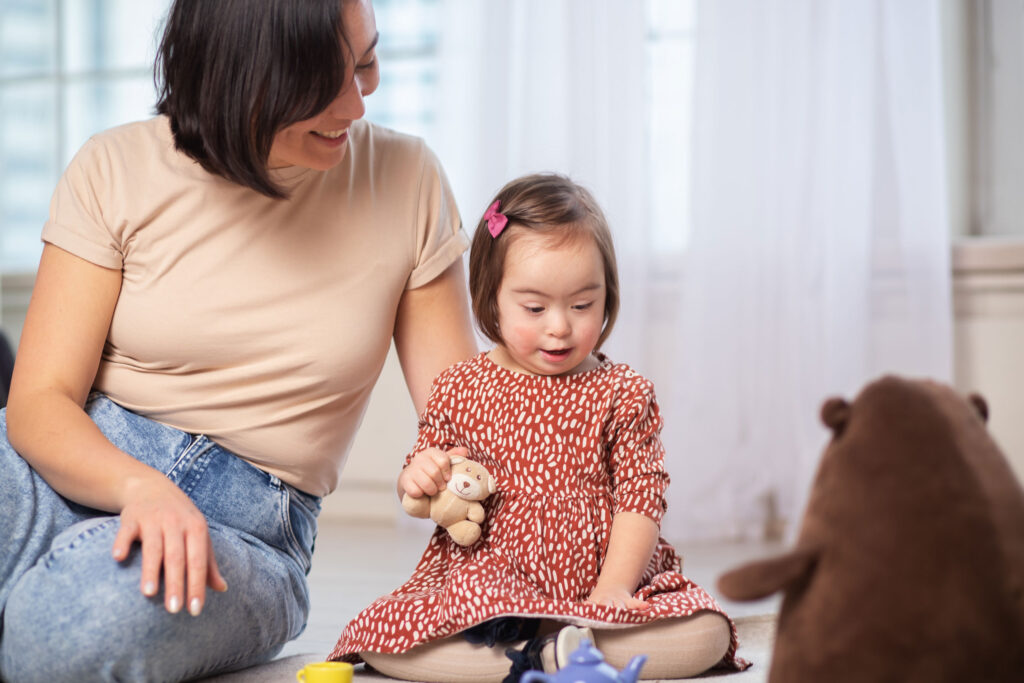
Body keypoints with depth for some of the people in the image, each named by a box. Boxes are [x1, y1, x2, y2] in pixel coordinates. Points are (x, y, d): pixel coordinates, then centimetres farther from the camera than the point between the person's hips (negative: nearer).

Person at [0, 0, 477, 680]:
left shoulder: (406, 181, 2)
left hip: (252, 527, 1)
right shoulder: (118, 169, -1)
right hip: (87, 467, 0)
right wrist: (141, 487, -27)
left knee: (119, 598, -36)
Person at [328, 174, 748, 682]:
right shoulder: (459, 389, 4)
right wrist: (417, 479, -10)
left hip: (596, 588, 0)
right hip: (477, 585, 1)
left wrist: (612, 589, -18)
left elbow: (640, 500, -4)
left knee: (706, 634, -23)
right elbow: (421, 500, 15)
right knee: (376, 640, -23)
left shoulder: (622, 395, 2)